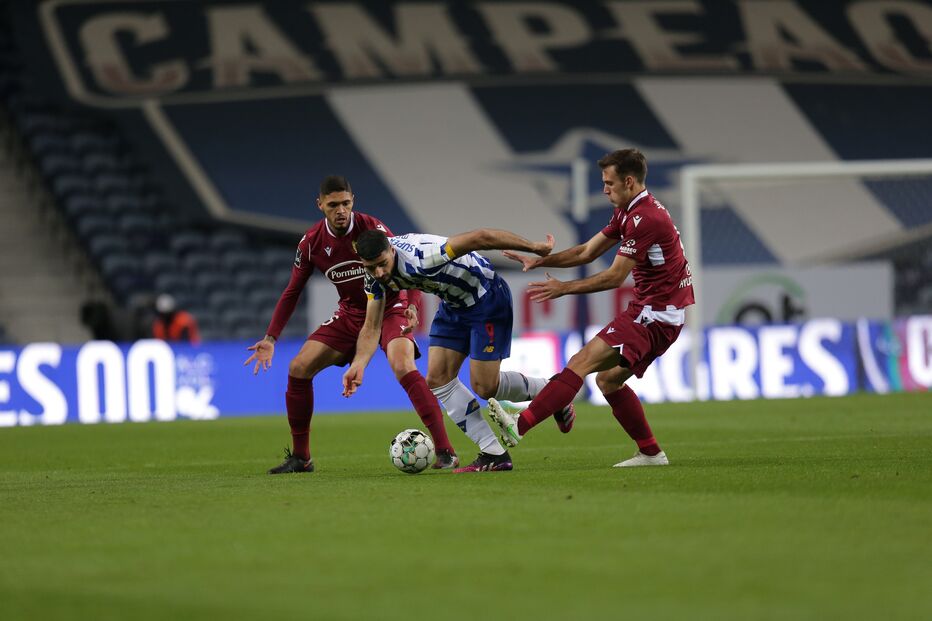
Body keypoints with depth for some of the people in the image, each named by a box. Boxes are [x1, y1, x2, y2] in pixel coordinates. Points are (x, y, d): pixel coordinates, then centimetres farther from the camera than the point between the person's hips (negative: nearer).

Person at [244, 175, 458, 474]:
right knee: (298, 368, -5)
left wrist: (412, 306, -35)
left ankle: (445, 452, -28)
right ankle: (300, 458, 9)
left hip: (389, 309, -5)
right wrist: (270, 338, -2)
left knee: (403, 367, -31)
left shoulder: (371, 228, -20)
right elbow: (292, 291, 3)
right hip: (350, 313, 5)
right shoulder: (311, 242, -7)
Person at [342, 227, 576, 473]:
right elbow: (371, 328, -4)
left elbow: (481, 238, -36)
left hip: (486, 298, -8)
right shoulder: (375, 277, -11)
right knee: (437, 378, -3)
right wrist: (358, 365, -23)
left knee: (485, 386, -8)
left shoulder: (419, 258, -37)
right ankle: (493, 454, 1)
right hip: (453, 304, 8)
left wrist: (535, 248, -29)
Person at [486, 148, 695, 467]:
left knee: (581, 362, -18)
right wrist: (539, 260, 7)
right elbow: (587, 252, 17)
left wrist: (564, 288, -12)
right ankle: (651, 453, 18)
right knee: (608, 379, 15)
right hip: (656, 312, 10)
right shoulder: (627, 213, 14)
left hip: (653, 316, -10)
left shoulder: (645, 218, -18)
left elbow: (615, 276, -18)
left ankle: (519, 425, -26)